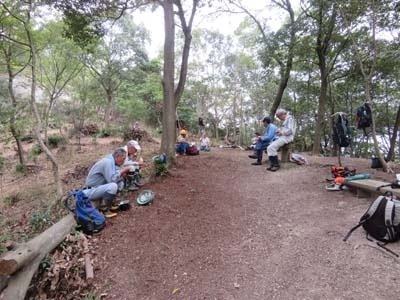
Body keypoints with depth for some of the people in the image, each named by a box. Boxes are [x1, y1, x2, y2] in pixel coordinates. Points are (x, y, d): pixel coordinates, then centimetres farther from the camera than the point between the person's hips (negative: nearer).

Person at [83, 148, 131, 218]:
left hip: (98, 188, 9)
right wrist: (122, 171, -18)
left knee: (120, 183, 0)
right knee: (113, 186, -31)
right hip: (91, 191, -9)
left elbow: (114, 177, 11)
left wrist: (122, 174, -8)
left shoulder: (111, 161, 7)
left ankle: (109, 204, 6)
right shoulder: (107, 162, -22)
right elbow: (111, 179, -30)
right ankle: (104, 209, -11)